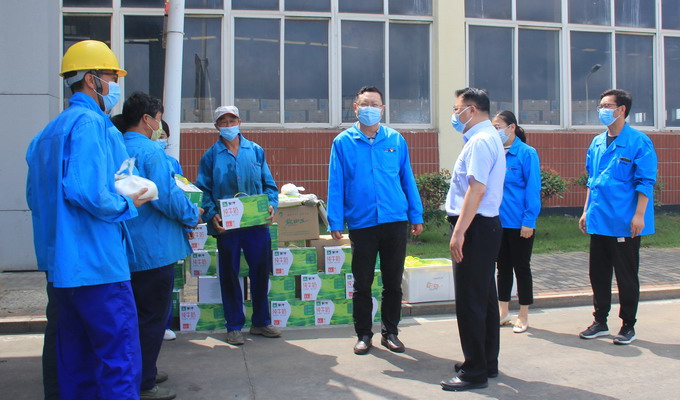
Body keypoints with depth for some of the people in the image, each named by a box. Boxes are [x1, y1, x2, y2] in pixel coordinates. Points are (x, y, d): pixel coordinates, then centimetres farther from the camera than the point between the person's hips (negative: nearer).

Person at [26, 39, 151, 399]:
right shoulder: (91, 123, -13)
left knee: (76, 361, 18)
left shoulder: (47, 132, 16)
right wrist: (127, 204, -8)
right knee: (119, 360, -3)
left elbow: (36, 198, 19)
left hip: (60, 262, 10)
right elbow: (87, 192, -25)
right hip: (97, 262, -10)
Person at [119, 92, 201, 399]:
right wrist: (193, 215, -5)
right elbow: (167, 196, -24)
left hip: (128, 247, 9)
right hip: (154, 248, -9)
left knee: (141, 313, 21)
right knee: (153, 316, 2)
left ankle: (141, 372, 34)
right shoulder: (150, 151, -17)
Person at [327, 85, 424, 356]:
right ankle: (364, 334, 24)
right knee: (362, 284, 8)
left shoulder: (396, 140, 6)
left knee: (393, 282, 11)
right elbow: (335, 184, 0)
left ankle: (390, 332, 26)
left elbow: (407, 180, 9)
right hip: (361, 224, -1)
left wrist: (416, 216, 6)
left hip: (395, 222, 2)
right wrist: (335, 222, -5)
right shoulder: (343, 142, 2)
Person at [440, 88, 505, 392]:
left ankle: (475, 372, 4)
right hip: (486, 226, 11)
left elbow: (477, 189, -24)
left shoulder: (479, 141, -15)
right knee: (485, 298, 16)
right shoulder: (490, 138, 18)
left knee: (469, 302, -4)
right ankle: (488, 363, 27)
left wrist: (459, 232, -25)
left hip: (476, 228, -11)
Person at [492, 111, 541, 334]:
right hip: (498, 222, 5)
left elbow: (533, 189, -12)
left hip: (519, 224, -5)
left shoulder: (527, 153, -10)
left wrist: (529, 221, -15)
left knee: (521, 267, 7)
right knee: (503, 267, 15)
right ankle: (503, 312, 27)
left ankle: (523, 316, 20)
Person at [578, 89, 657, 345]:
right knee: (598, 274, 13)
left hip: (624, 222, -6)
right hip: (598, 221, 6)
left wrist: (639, 215, -17)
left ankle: (628, 326, 19)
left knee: (626, 276, 6)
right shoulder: (597, 143, 10)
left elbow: (645, 182, -11)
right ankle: (600, 322, 25)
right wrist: (586, 211, 15)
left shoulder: (639, 142, -8)